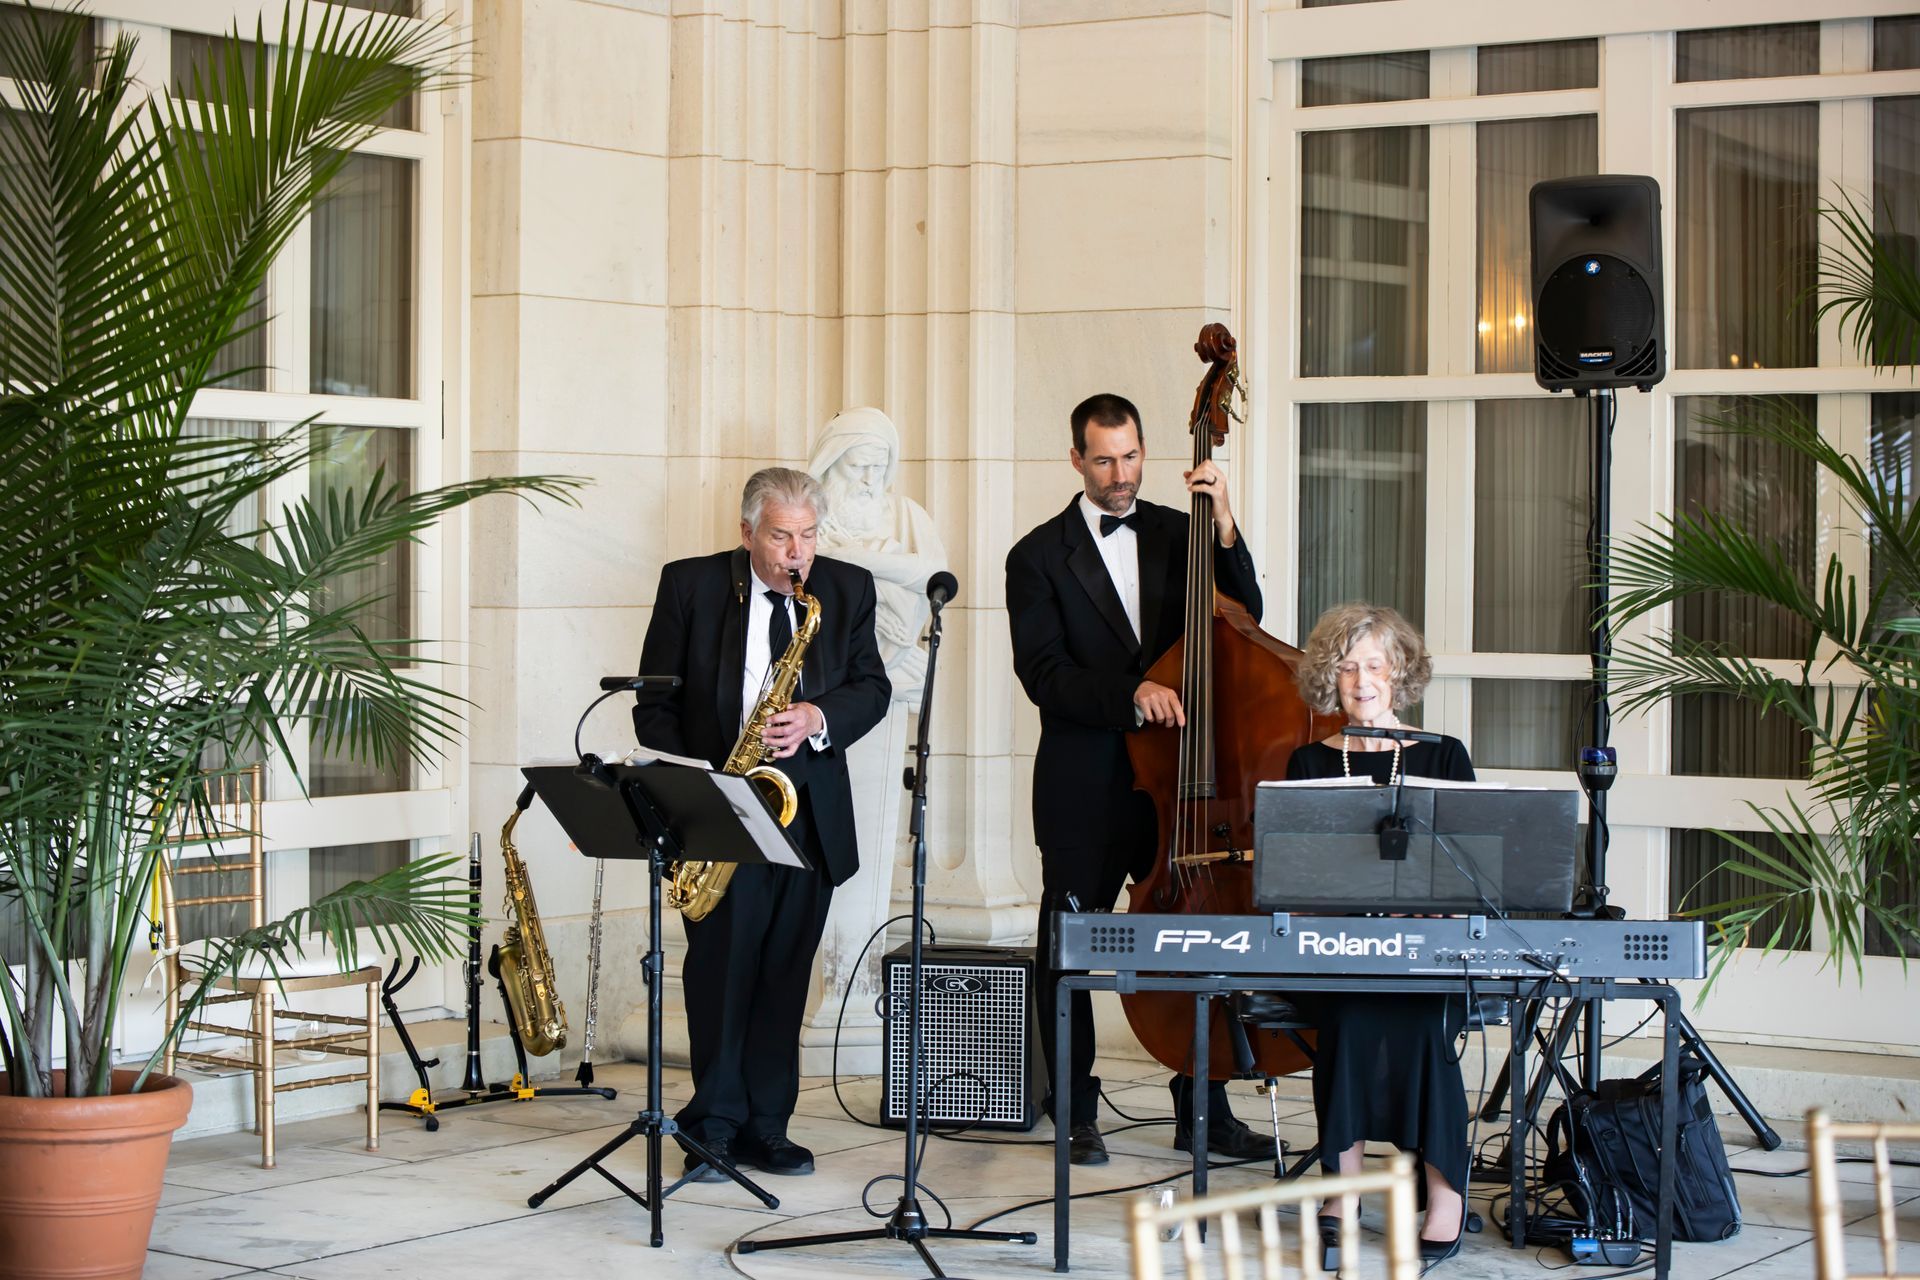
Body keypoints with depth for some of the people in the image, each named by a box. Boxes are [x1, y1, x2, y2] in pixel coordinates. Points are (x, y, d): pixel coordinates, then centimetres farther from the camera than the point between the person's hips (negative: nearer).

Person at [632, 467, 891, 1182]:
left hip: (810, 815, 3)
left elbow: (871, 686, 7)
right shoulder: (690, 586, -1)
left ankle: (765, 1127, 12)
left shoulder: (846, 590, 6)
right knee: (719, 967, -3)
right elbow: (655, 701, 1)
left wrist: (818, 717, -14)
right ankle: (715, 1124, 6)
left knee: (784, 972, 5)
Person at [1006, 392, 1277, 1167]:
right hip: (1084, 790, -2)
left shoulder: (1176, 535, 9)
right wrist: (1130, 693, -25)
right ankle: (1077, 1116, 17)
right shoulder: (1039, 556, -1)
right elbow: (1043, 674, -11)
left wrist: (1225, 529, -12)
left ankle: (1203, 1112, 15)